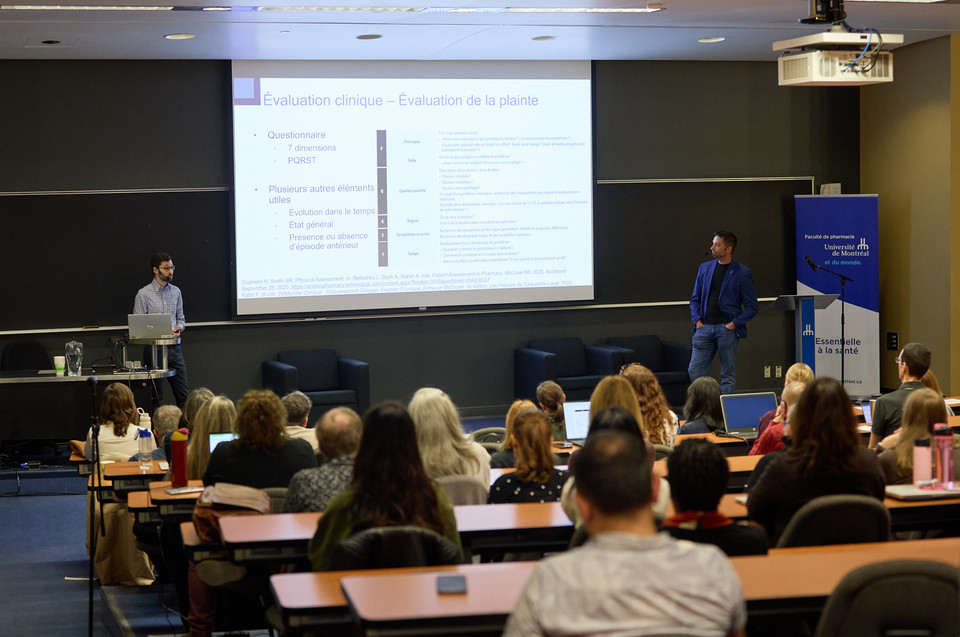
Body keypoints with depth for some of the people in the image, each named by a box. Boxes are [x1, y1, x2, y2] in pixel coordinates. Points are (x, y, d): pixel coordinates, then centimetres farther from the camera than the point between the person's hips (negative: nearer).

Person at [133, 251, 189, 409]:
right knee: (156, 397, 0)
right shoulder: (144, 294, -5)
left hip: (174, 348, 5)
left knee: (183, 394, 3)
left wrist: (178, 328, -4)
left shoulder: (176, 292, 11)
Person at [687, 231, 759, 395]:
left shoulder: (742, 273, -1)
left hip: (727, 328, -4)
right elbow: (695, 299, 19)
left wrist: (734, 323, -10)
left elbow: (752, 306, 0)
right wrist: (697, 320, 4)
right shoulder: (704, 268, 13)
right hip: (705, 328, 4)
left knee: (728, 375, 0)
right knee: (695, 371, -2)